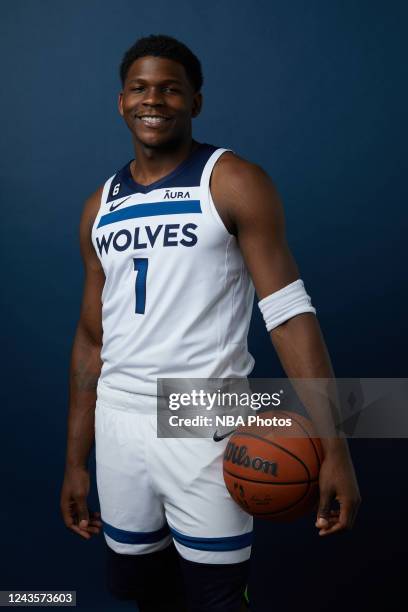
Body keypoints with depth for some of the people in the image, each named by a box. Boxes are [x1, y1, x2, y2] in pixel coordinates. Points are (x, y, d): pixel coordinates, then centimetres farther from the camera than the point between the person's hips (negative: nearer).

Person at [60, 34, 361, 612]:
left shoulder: (234, 183, -5)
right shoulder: (101, 207, 10)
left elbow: (289, 310, -11)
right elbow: (92, 338, 13)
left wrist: (333, 444, -20)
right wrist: (76, 459, 12)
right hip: (118, 424, 5)